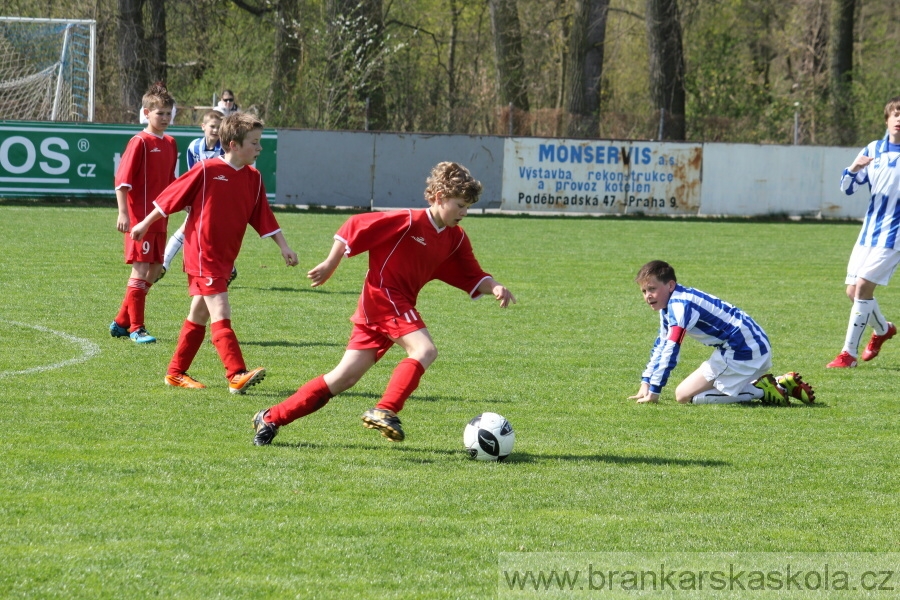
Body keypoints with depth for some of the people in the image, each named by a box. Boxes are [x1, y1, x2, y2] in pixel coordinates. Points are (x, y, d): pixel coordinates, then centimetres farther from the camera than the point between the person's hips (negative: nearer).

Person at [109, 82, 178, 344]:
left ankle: (121, 322, 19)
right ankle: (136, 328, 0)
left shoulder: (170, 144, 12)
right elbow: (122, 179, -14)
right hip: (139, 216, -8)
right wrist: (123, 213, -20)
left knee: (155, 269, 10)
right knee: (141, 268, -6)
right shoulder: (140, 143, -11)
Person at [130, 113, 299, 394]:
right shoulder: (206, 170, -13)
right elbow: (172, 196, -5)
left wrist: (284, 246, 1)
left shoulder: (253, 178, 4)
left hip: (224, 258, 7)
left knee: (199, 315, 14)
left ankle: (176, 373, 24)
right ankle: (236, 375, -22)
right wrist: (145, 224, 3)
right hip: (202, 254, -7)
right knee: (221, 312, -15)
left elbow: (265, 218, 9)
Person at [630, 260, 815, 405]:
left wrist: (654, 391, -23)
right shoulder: (671, 305, 14)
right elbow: (660, 345, 23)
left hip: (742, 352, -10)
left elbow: (671, 350, -24)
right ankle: (783, 384, 14)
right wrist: (645, 383, 16)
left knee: (684, 395, -9)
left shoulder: (680, 305, -18)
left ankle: (762, 391, -10)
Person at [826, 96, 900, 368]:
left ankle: (849, 353, -8)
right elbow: (847, 187, 9)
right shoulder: (873, 150, 7)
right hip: (868, 231, 5)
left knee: (864, 286, -16)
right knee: (853, 291, 6)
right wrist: (854, 168, -12)